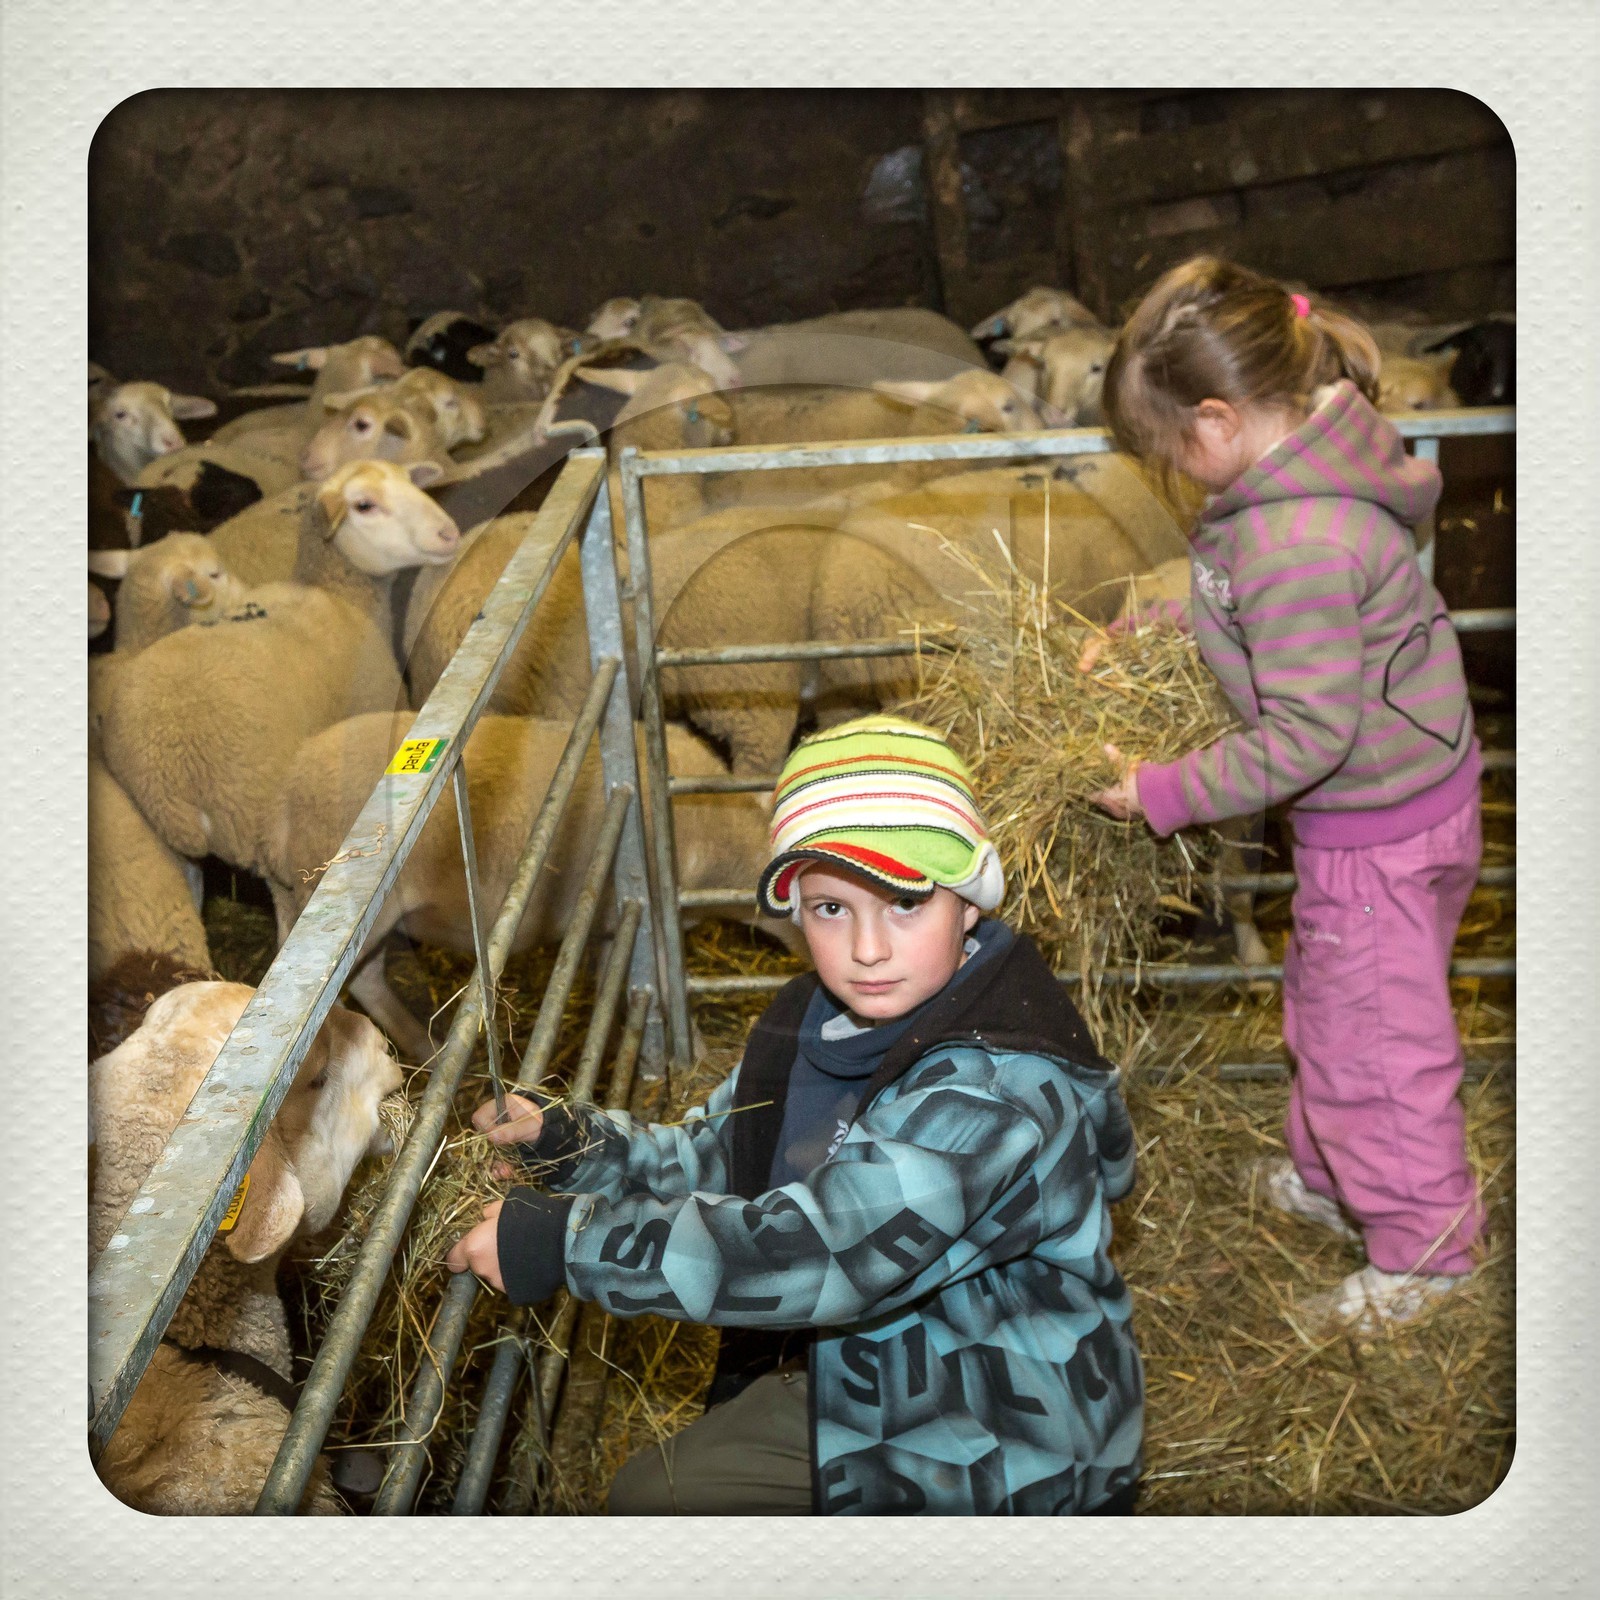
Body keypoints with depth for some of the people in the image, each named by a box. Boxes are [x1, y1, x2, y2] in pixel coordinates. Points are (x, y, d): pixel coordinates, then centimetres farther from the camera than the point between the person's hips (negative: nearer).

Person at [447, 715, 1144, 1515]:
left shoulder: (997, 1090, -34)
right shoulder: (823, 1022, -5)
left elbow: (816, 1253, -39)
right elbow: (711, 1157, 5)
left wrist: (563, 1245, -35)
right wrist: (573, 1142, -13)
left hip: (1008, 1462, -8)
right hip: (862, 1377, 9)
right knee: (649, 1497, 18)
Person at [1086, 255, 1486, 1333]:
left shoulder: (1299, 542, -33)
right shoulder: (1315, 455, -2)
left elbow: (1306, 736, -30)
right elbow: (1244, 602, 14)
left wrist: (1170, 794, -20)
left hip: (1379, 824, -10)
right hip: (1403, 789, 10)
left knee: (1372, 1036, 8)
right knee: (1327, 1001, 26)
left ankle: (1427, 1249, 29)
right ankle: (1331, 1178, 47)